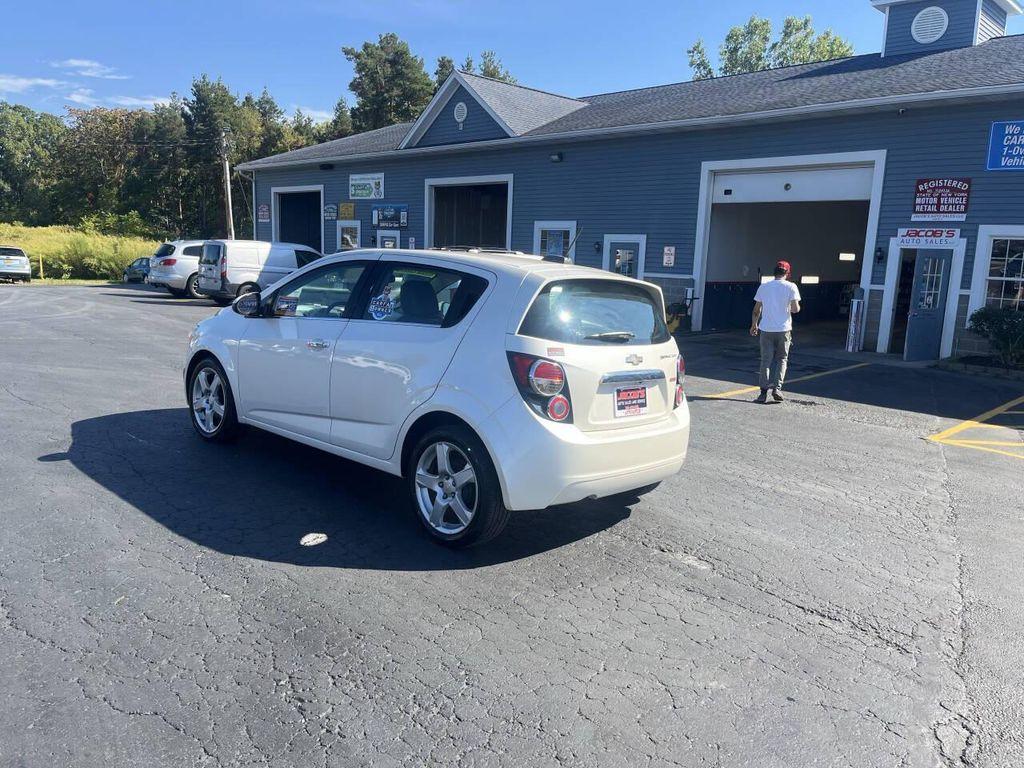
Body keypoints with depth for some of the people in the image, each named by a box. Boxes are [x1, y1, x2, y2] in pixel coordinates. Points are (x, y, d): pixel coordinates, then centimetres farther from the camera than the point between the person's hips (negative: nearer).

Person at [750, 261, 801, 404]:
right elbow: (795, 309, -10)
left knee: (766, 360, 6)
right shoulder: (791, 287, -3)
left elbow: (756, 310, 7)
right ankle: (777, 387, 1)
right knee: (782, 359, 13)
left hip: (766, 329, 1)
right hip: (783, 329, -1)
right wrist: (795, 307, 14)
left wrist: (754, 325, 20)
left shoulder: (763, 286, 4)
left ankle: (763, 392, 3)